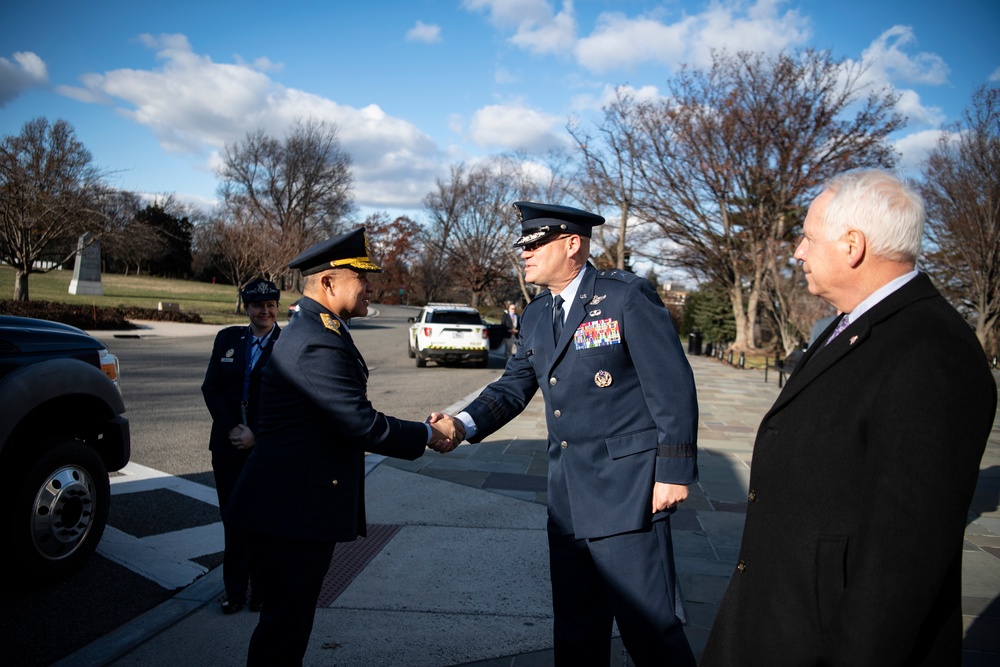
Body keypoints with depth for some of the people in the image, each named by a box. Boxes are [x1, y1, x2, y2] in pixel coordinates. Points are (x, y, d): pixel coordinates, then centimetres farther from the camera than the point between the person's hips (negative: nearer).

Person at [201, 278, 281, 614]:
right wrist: (231, 428, -8)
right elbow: (211, 387, 4)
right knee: (233, 519, 10)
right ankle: (235, 589, 23)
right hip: (228, 445, 3)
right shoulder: (227, 338, 7)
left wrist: (256, 435, -14)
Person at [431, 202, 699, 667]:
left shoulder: (627, 297, -10)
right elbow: (514, 386, 10)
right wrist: (465, 424, -8)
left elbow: (672, 387, -11)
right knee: (575, 627, 18)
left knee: (649, 626, 1)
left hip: (626, 492, -7)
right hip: (568, 497, 7)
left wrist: (674, 471, -14)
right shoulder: (535, 316, 11)